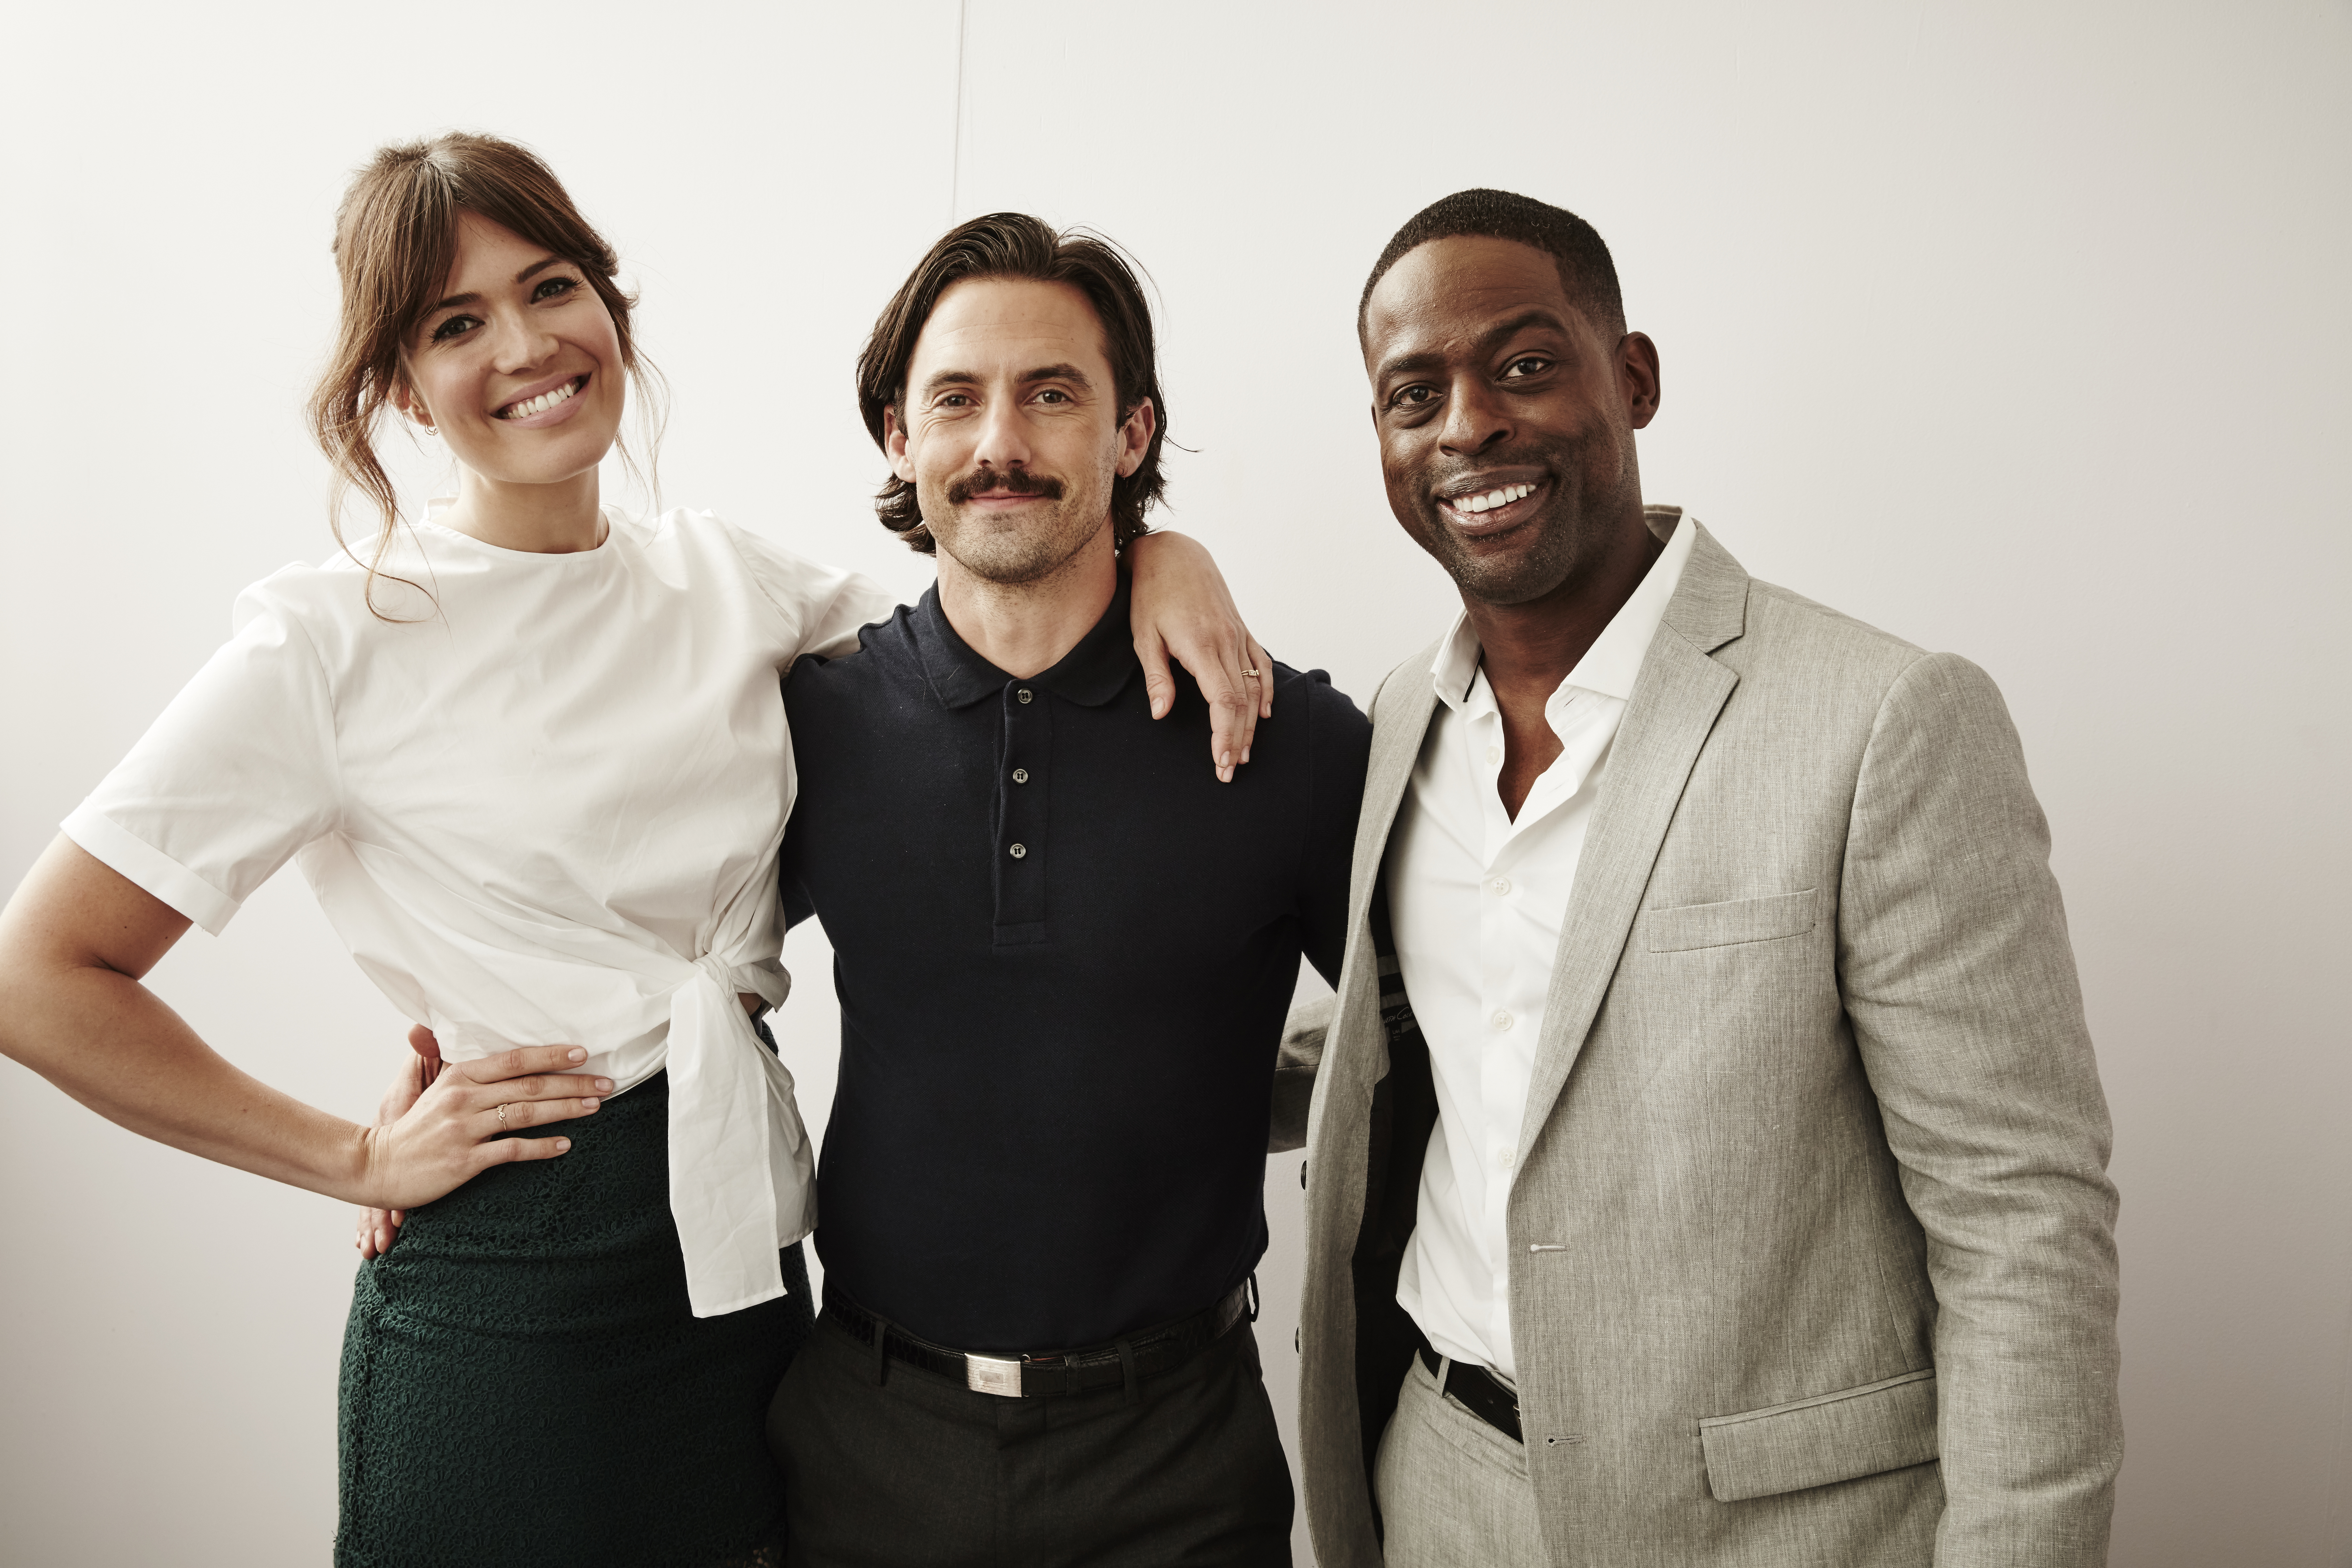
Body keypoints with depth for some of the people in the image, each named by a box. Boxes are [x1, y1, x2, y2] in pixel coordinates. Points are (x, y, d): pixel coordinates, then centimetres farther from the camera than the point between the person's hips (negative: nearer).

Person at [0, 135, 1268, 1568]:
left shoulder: (723, 577, 3)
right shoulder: (339, 639, -10)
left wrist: (1160, 553, -9)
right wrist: (360, 1159, -8)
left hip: (752, 1261, 5)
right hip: (507, 1305, -4)